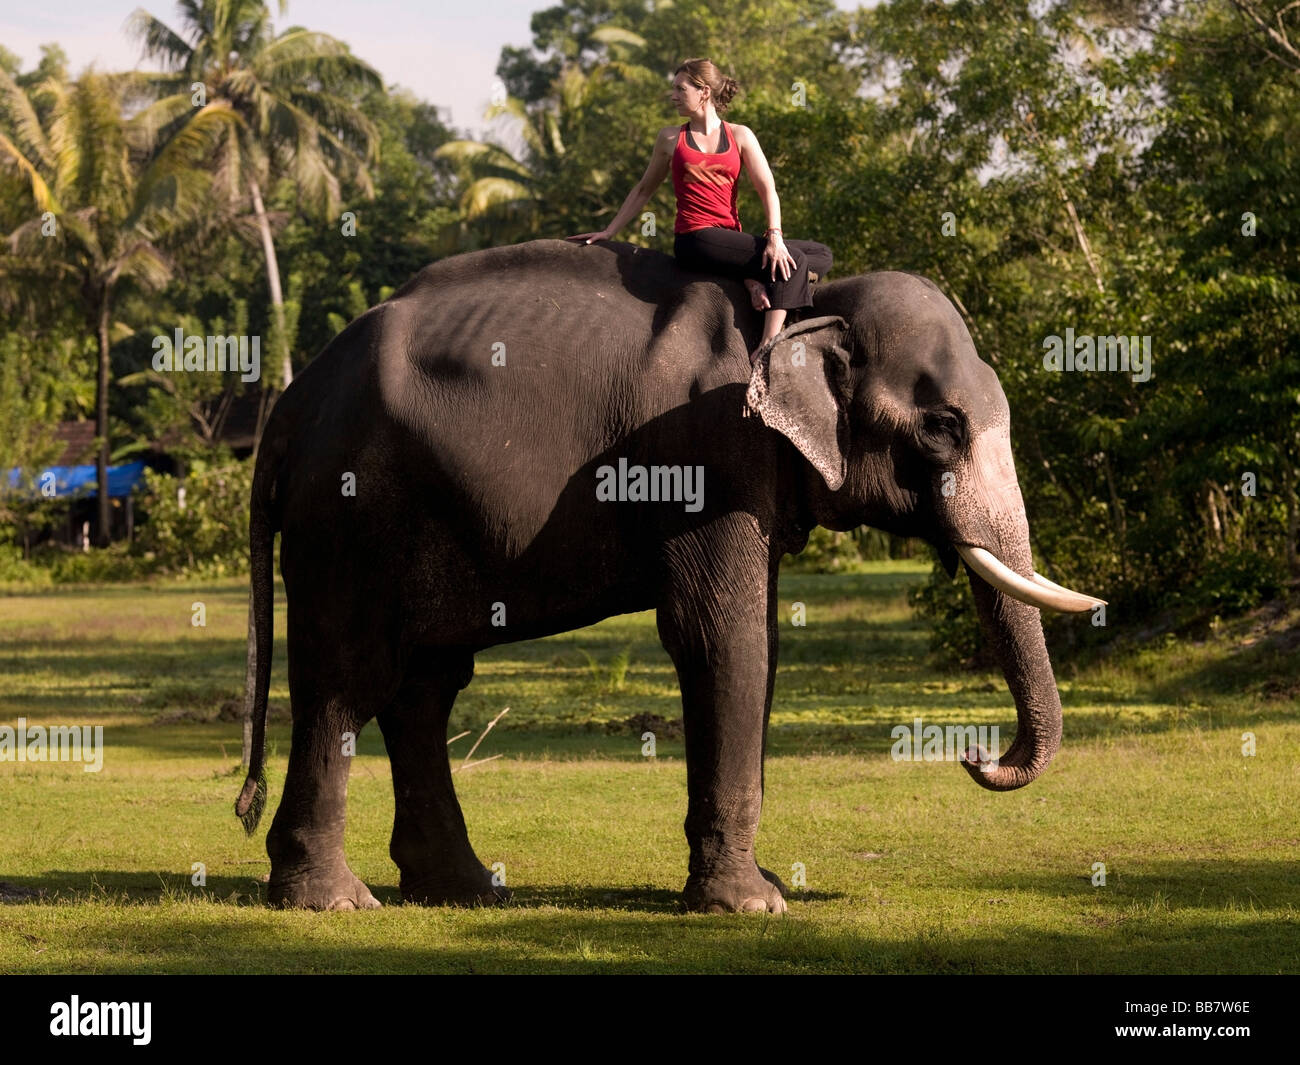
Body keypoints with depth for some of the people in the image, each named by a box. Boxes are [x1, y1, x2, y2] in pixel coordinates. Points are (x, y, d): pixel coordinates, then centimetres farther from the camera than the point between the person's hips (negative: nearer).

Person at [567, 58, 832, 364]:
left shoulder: (739, 137, 11)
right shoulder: (670, 139, 12)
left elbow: (767, 189, 2)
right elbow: (644, 190, 21)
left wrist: (775, 236, -14)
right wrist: (608, 232, 17)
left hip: (730, 238, 4)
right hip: (695, 239, -4)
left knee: (821, 254, -11)